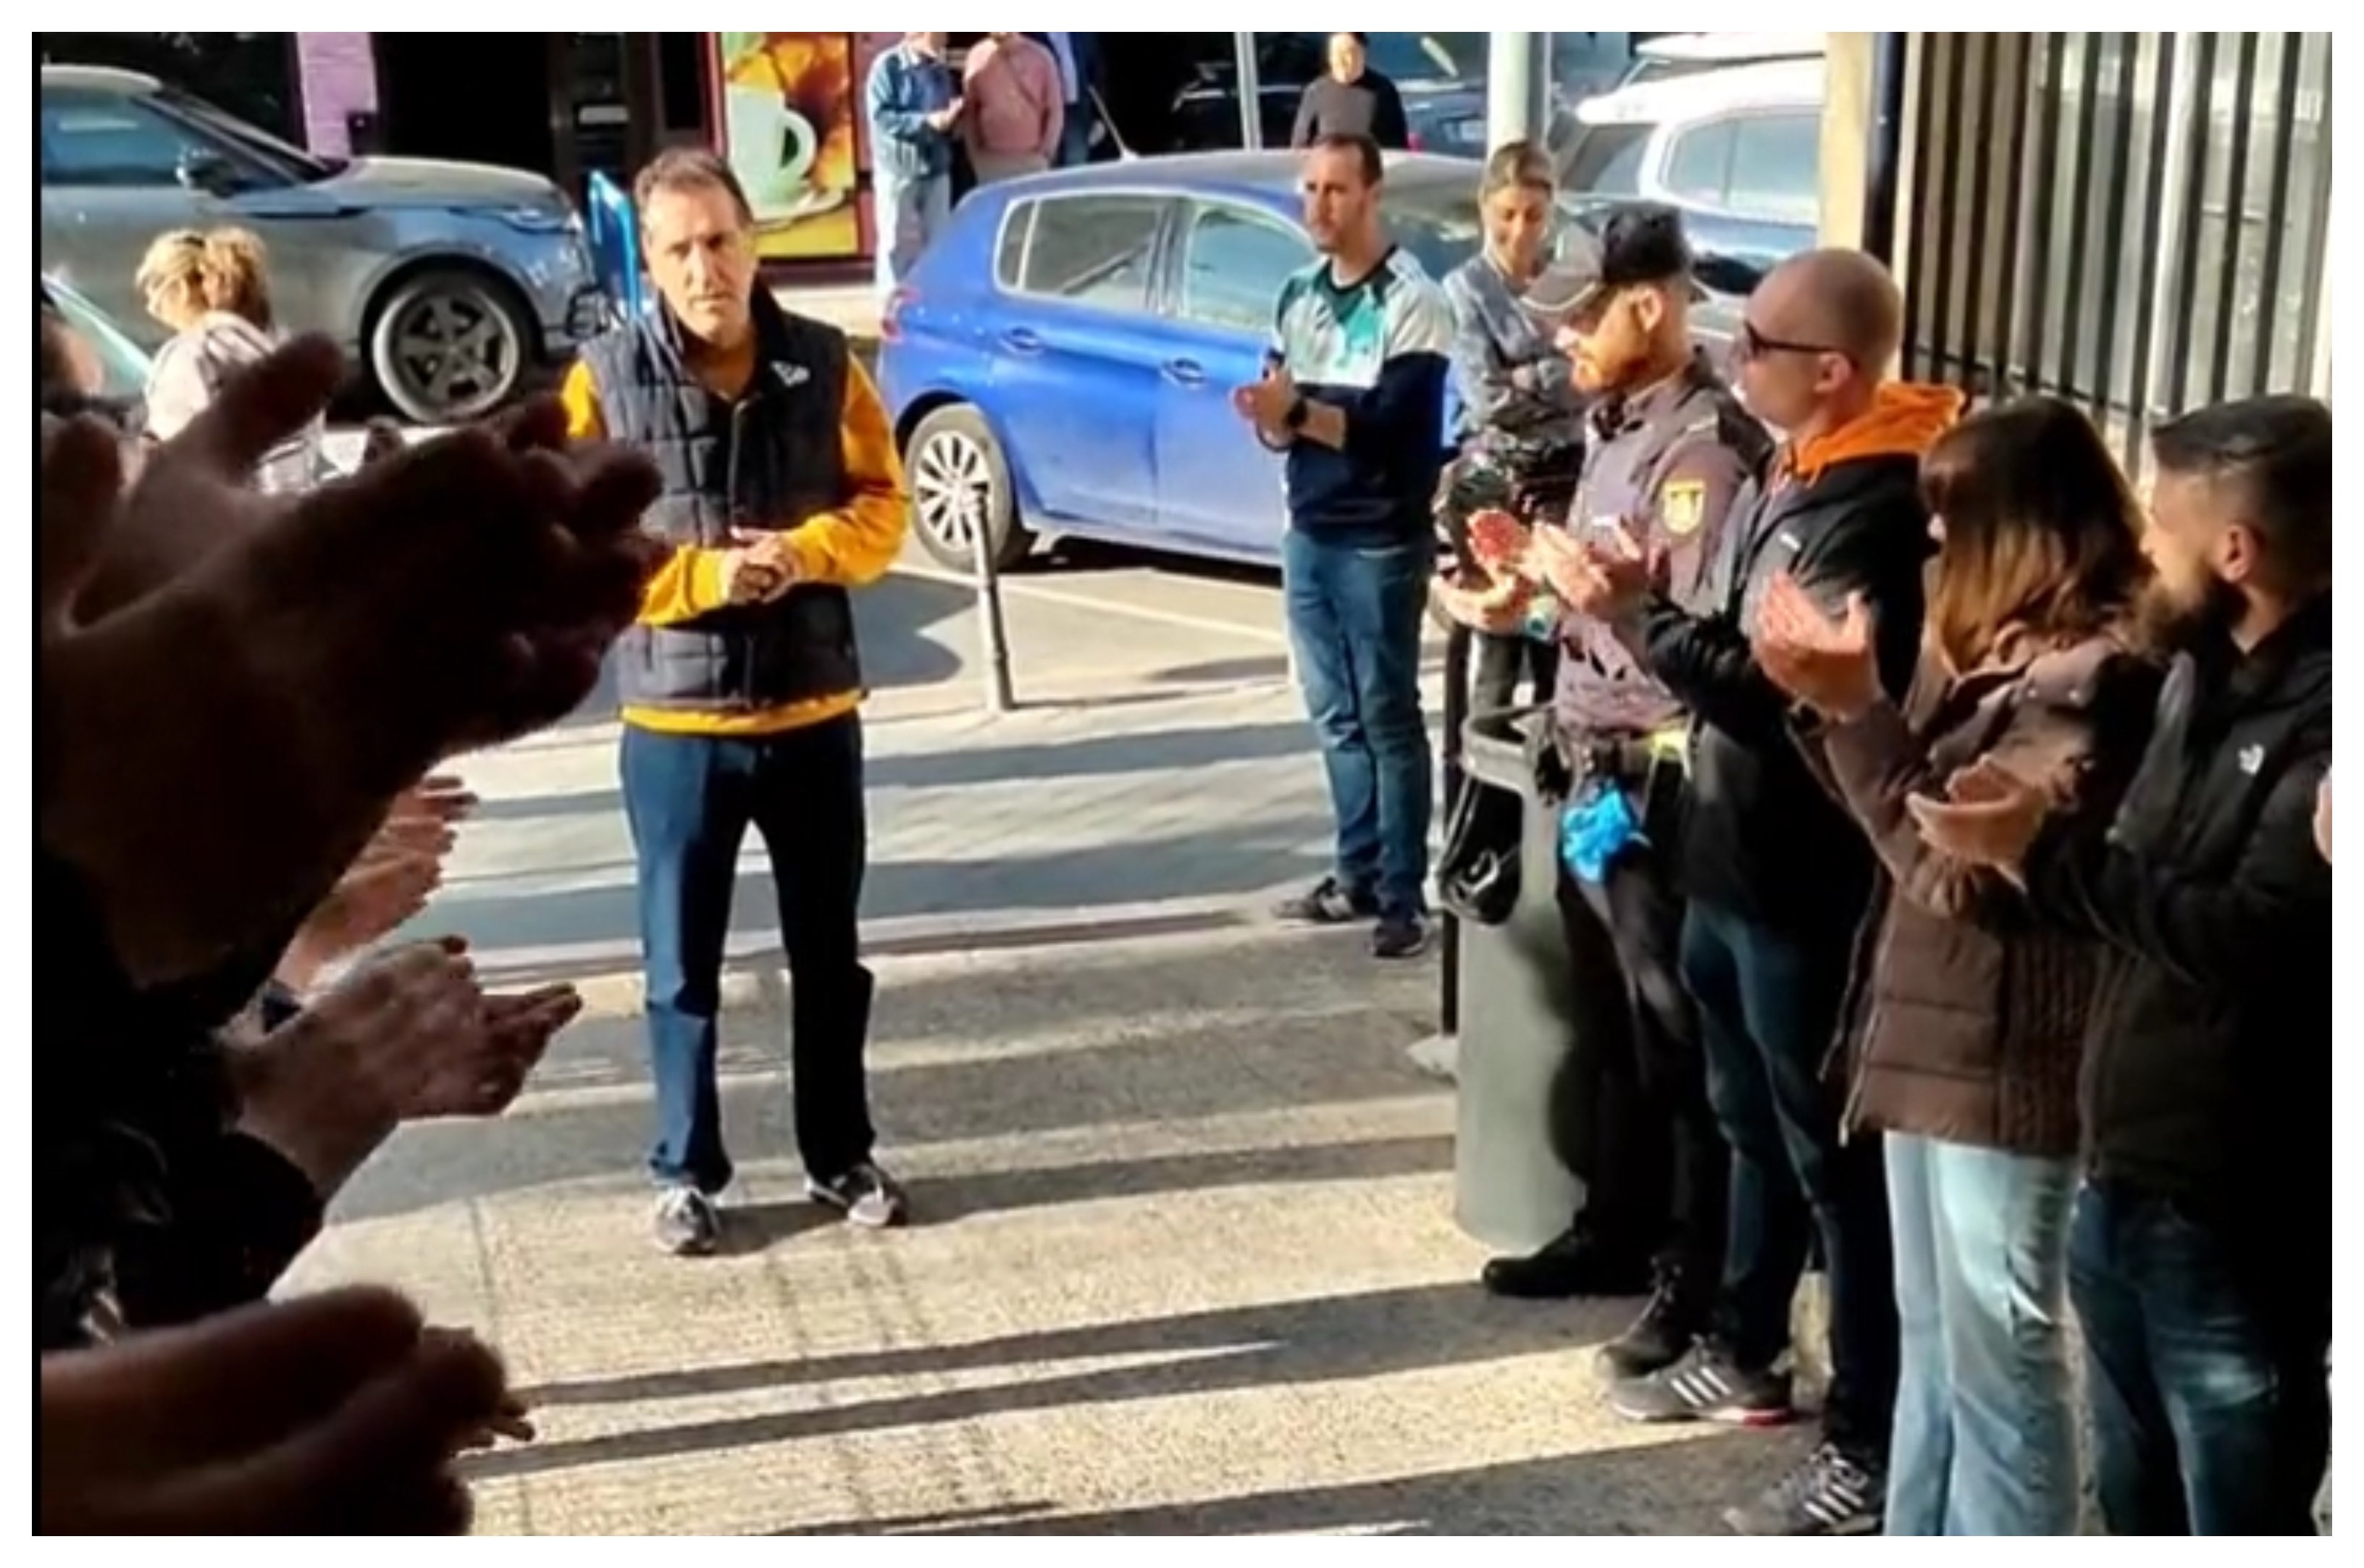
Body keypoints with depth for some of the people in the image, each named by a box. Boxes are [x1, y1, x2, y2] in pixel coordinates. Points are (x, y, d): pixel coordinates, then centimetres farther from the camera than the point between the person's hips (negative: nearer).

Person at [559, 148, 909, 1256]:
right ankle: (687, 1173, 22)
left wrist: (808, 551, -15)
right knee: (684, 968, 8)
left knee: (830, 957, 13)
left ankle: (840, 1156, 29)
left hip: (816, 714, 2)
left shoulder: (824, 365, -1)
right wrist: (703, 576, -20)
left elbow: (882, 506, 4)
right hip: (676, 725, -2)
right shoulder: (604, 380, -8)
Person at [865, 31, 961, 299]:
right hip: (899, 168, -5)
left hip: (937, 167, 5)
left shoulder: (940, 69, 10)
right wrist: (926, 122, -22)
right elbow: (881, 116, -14)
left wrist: (953, 115, -7)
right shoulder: (888, 66, -7)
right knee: (899, 242, 0)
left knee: (938, 240, 7)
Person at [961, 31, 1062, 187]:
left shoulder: (1040, 57, -3)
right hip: (991, 160, 1)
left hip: (1032, 159, -1)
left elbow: (1055, 109, 2)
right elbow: (968, 111, 8)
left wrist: (1047, 152, -3)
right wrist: (974, 153, 5)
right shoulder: (978, 56, 1)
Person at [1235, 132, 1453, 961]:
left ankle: (1404, 895, 3)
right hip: (1308, 533, 6)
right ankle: (1358, 874, 20)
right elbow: (1280, 423, 9)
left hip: (1381, 541, -6)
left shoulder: (1413, 300, -7)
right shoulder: (1298, 295, 13)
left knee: (1388, 718, -2)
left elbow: (1394, 422, -18)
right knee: (1335, 717, 10)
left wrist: (1298, 409, -24)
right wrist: (1271, 417, -13)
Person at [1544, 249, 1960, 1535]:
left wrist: (1643, 619, -21)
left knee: (1835, 1157, 1)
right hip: (1731, 864, 9)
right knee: (1752, 1129, 22)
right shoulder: (1784, 477, 9)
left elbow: (1798, 697, -27)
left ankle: (1869, 1447, 13)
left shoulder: (1876, 511, -21)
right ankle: (1745, 1356, 40)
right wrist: (1641, 606, -6)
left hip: (1808, 890, -9)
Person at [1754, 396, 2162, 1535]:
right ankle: (1917, 1545, 35)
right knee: (1933, 1343, 20)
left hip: (2004, 1063, -9)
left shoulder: (2092, 673, -19)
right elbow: (1906, 819, 10)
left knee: (1997, 1356, 3)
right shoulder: (1993, 640, 9)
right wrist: (1825, 700, -4)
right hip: (1931, 1039, 9)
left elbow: (1966, 869, -22)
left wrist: (1855, 706, -23)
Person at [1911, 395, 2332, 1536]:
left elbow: (2250, 941, -27)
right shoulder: (2205, 674, 8)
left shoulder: (2328, 711, -20)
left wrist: (2045, 850, -20)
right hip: (2122, 1181, 9)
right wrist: (2030, 839, -3)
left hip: (2239, 1219, -8)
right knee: (2136, 1512, 23)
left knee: (2239, 1527, 8)